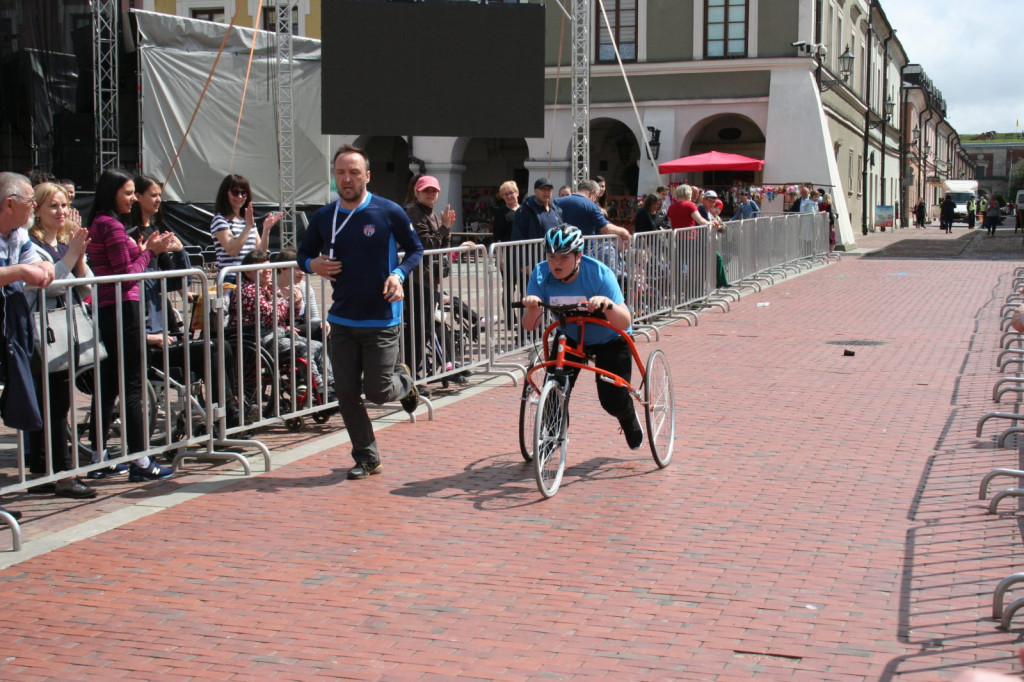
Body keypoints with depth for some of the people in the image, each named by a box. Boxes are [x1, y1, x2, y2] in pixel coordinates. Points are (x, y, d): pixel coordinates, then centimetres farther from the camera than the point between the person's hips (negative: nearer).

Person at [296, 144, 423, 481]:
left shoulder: (389, 212, -7)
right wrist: (313, 264, -8)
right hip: (342, 320, 4)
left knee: (377, 391, -3)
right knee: (346, 393, 3)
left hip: (381, 320, -4)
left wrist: (399, 274, -16)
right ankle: (367, 457, 19)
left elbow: (415, 249, 2)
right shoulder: (323, 218, 4)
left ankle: (404, 381, 33)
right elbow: (304, 253, 16)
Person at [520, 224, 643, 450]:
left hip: (610, 340, -3)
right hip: (570, 337, 3)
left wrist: (607, 304, -56)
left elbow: (624, 323, -36)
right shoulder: (541, 275, -22)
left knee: (613, 401, -10)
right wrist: (532, 307, -47)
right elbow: (530, 325, -25)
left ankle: (630, 420, 28)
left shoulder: (599, 274, -31)